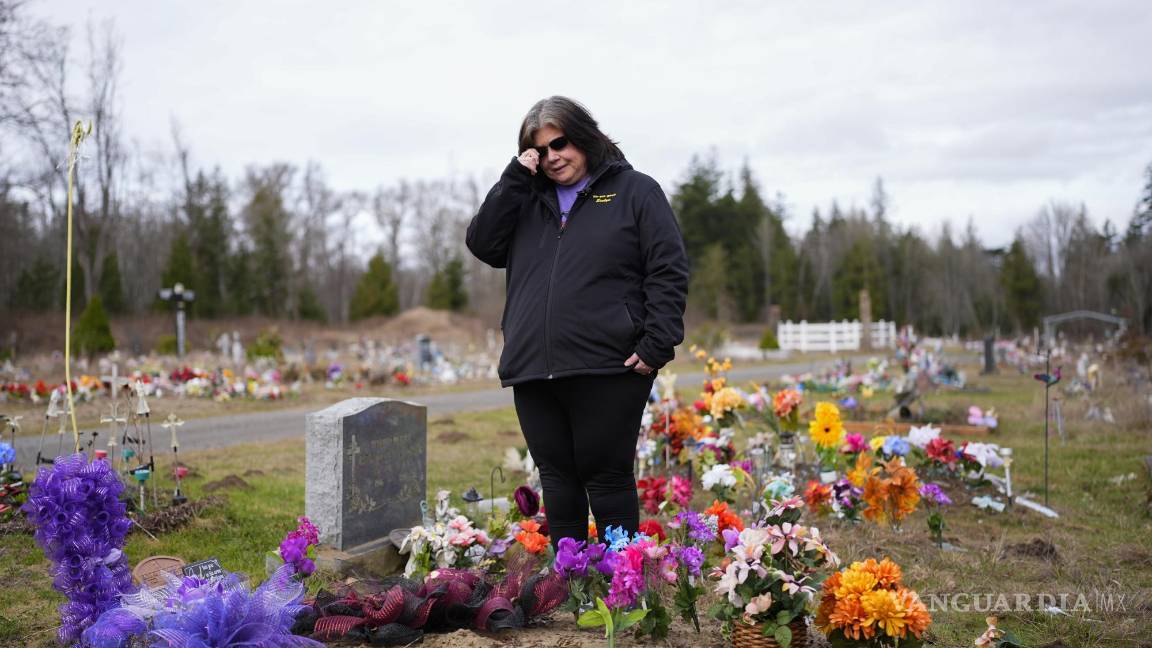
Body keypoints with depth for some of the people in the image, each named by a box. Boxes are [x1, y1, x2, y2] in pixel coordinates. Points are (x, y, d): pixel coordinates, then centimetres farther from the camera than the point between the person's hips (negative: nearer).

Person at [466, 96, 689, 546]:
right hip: (533, 370, 5)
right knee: (557, 478, 10)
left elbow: (668, 270, -1)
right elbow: (483, 245, 7)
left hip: (607, 370, -4)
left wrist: (657, 344, -12)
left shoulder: (635, 191, 5)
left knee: (606, 477, 0)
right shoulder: (526, 200, 19)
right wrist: (514, 180, 1)